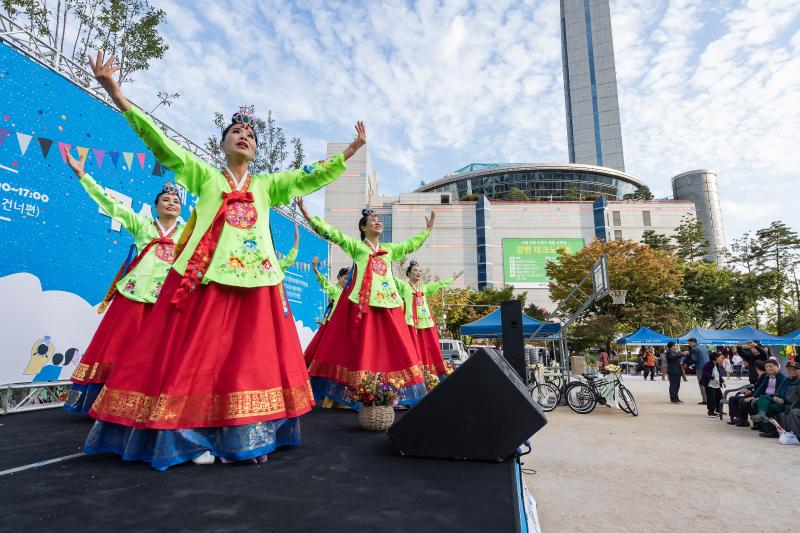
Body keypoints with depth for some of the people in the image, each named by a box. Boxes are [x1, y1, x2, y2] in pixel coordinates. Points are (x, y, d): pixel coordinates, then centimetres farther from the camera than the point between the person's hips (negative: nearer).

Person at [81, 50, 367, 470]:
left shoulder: (267, 185, 19)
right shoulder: (204, 176, 13)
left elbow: (312, 177, 16)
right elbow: (161, 144, 4)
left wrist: (351, 150, 11)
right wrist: (116, 95, -6)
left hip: (255, 280, 2)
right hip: (206, 276, -2)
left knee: (253, 359, 2)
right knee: (197, 356, -3)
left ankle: (247, 439, 12)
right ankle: (193, 436, 10)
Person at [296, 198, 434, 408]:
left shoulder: (389, 249, 22)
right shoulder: (356, 245, 7)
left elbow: (411, 244, 33)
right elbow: (333, 233, -2)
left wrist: (427, 230, 38)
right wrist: (308, 216, -11)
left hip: (387, 303, 5)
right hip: (362, 302, -5)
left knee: (392, 349, 4)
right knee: (360, 347, -6)